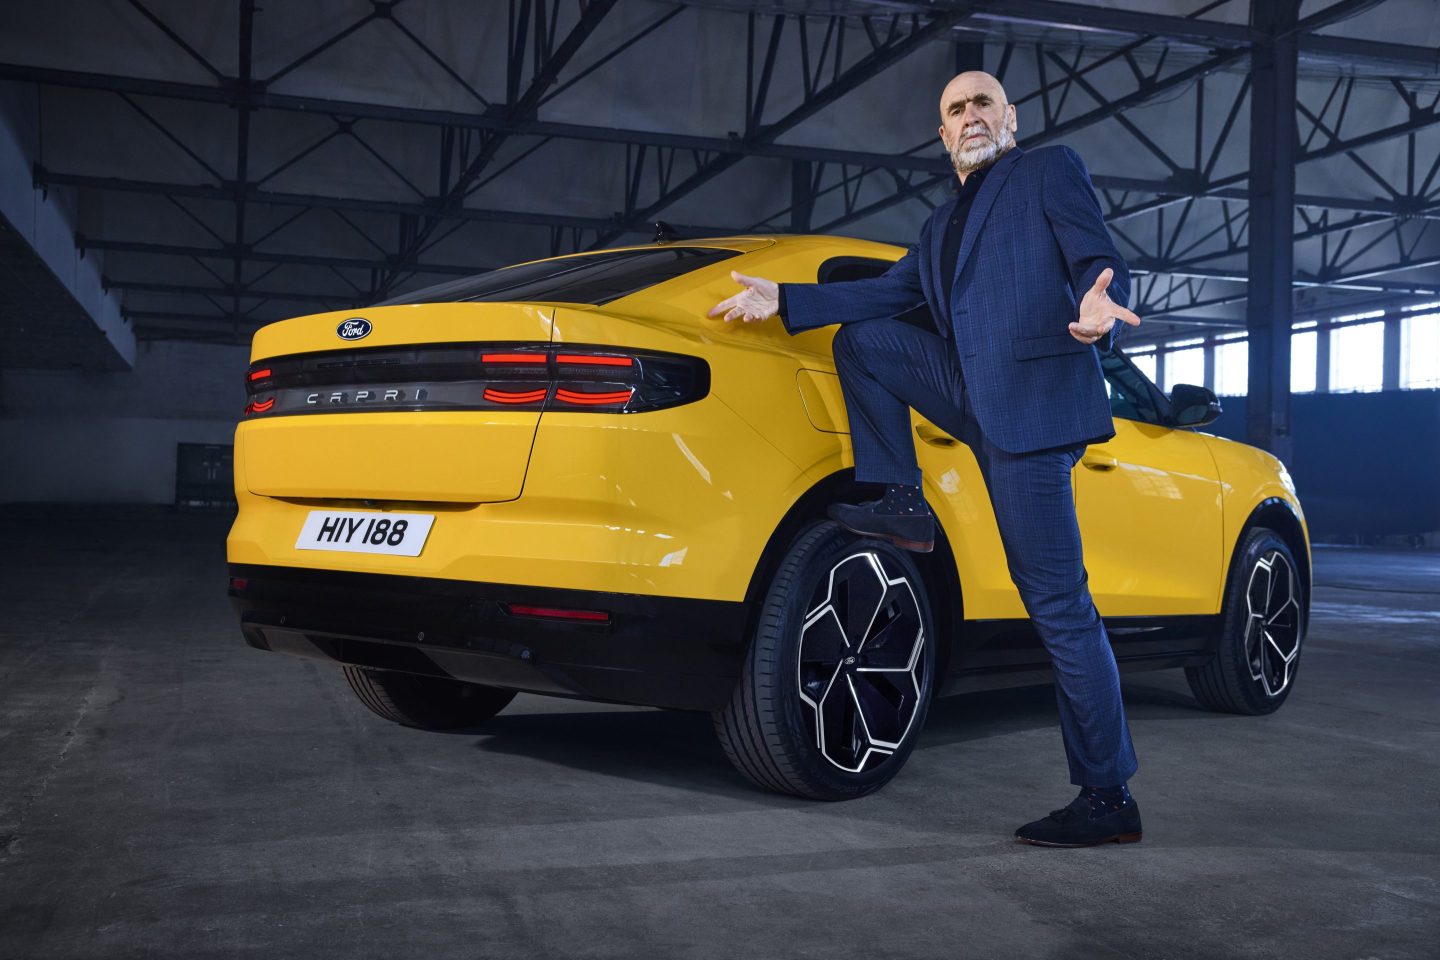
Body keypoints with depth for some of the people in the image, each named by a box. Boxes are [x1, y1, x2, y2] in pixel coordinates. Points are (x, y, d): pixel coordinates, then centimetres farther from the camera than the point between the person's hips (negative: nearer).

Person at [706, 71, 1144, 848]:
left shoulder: (1050, 171, 4)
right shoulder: (944, 224, 25)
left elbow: (1101, 266, -7)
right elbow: (887, 293, 20)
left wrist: (1099, 309, -31)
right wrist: (783, 301, 12)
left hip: (1033, 403, -7)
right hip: (976, 397, 7)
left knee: (1058, 602, -9)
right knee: (860, 336, 8)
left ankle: (1108, 797, -2)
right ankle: (902, 507, 7)